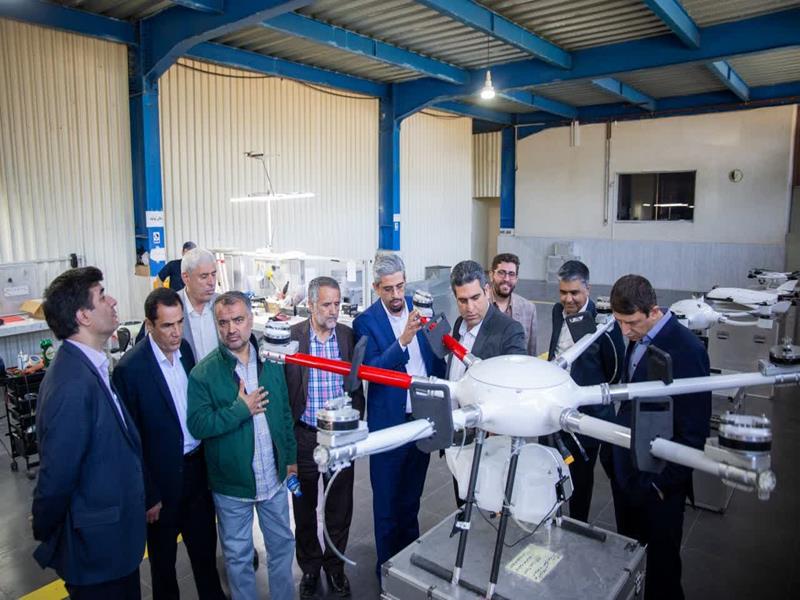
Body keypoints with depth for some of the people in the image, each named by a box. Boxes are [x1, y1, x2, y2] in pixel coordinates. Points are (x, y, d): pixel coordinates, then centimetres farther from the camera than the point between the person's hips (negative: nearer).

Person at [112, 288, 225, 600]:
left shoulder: (184, 349, -2)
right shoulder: (130, 368, -20)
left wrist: (207, 457, 7)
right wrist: (148, 495, -11)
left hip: (197, 467, 5)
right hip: (163, 479, -5)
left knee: (205, 545, 21)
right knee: (163, 555, 18)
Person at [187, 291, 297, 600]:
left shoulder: (270, 362, -2)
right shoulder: (203, 372, -13)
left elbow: (284, 413, 5)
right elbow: (197, 425, -19)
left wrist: (291, 457, 8)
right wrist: (241, 409, -23)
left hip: (274, 478, 3)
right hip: (231, 484, -3)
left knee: (282, 545, 19)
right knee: (238, 555, 16)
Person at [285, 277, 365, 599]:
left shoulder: (348, 335, -2)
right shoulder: (290, 337, -10)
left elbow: (356, 385, 6)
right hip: (303, 437, -1)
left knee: (340, 508, 15)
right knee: (304, 508, 17)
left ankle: (335, 565, 39)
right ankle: (309, 567, 40)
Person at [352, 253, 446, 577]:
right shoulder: (366, 322, -11)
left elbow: (437, 359, 7)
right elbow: (371, 370, -22)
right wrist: (403, 340, -33)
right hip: (389, 423, -4)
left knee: (412, 497, 22)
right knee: (387, 502, 12)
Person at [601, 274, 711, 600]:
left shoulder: (687, 349, -21)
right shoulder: (638, 339, 1)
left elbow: (695, 429, -18)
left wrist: (667, 482, -14)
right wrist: (612, 451, 7)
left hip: (657, 481, -6)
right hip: (624, 469, 6)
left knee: (660, 562, 14)